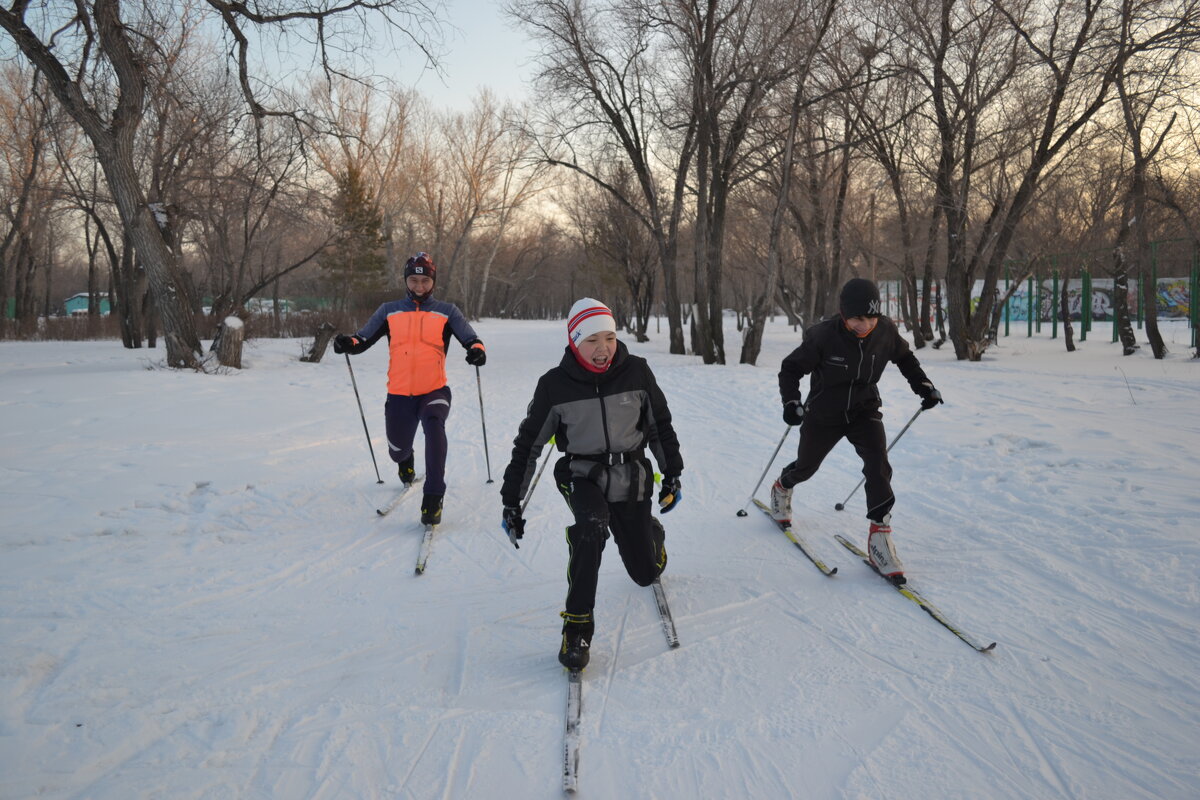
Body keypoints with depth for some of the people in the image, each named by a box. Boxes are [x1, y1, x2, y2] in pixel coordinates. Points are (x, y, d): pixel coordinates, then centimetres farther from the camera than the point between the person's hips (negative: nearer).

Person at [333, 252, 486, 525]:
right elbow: (364, 338, 5)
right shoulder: (389, 311, 9)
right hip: (399, 394, 2)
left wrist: (476, 350, -25)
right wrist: (348, 343, -17)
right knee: (398, 450, 12)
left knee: (434, 427, -32)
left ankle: (433, 498, -28)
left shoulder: (446, 311, 7)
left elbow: (469, 337, -2)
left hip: (434, 392, -2)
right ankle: (406, 462, 53)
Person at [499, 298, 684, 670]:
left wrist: (672, 474, 9)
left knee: (646, 573, 9)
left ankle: (651, 532, 48)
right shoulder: (555, 385, -13)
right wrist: (511, 501, -2)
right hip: (582, 476, -2)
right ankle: (577, 625, -21)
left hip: (632, 479, 2)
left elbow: (660, 424, 5)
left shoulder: (636, 372, -10)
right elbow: (528, 442, -3)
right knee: (592, 525, -36)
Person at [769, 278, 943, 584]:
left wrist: (923, 384, 0)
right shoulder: (823, 336, -27)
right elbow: (791, 368, -16)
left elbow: (904, 357, 7)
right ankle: (782, 486, 55)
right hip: (823, 414, -1)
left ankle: (879, 535, -11)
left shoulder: (886, 331, -16)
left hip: (865, 411, 2)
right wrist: (791, 402, -29)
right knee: (806, 466, 19)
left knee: (878, 466, -20)